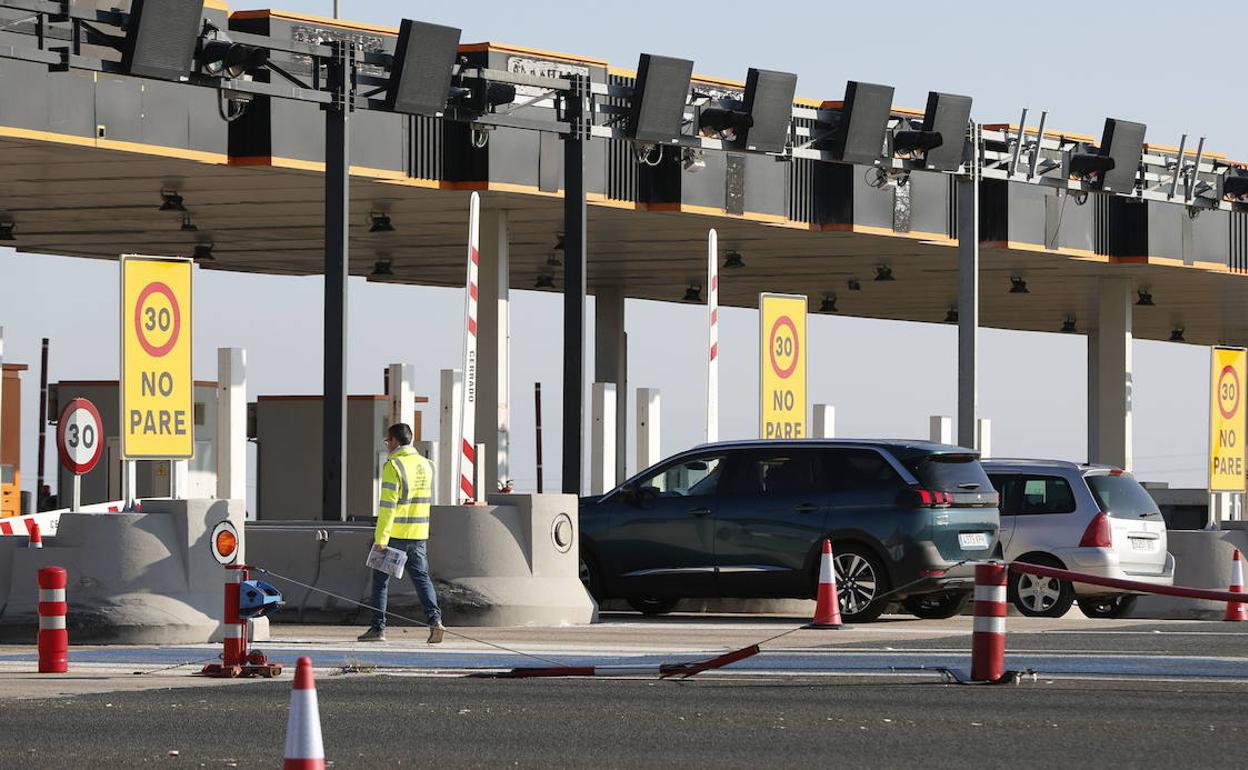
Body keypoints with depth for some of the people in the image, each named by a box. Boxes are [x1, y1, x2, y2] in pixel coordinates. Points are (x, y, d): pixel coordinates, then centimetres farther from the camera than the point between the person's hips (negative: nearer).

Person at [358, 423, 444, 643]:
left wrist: (381, 538, -19)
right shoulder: (425, 465, 10)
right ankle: (434, 619, -12)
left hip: (394, 534, -6)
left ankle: (378, 628, 6)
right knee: (422, 577, 6)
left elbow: (388, 505, -18)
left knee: (381, 579, 5)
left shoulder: (394, 466, -13)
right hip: (418, 534, 6)